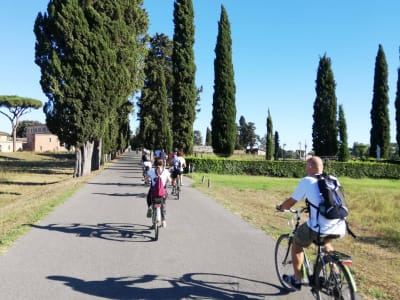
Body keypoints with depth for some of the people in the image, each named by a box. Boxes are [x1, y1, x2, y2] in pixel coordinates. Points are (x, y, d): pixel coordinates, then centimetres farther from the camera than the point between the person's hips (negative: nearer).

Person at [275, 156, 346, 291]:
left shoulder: (306, 181, 1)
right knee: (325, 240, 39)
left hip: (319, 228, -6)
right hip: (340, 229, 6)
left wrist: (280, 207, 28)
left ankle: (296, 280, 29)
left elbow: (290, 202, 7)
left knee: (296, 245, 22)